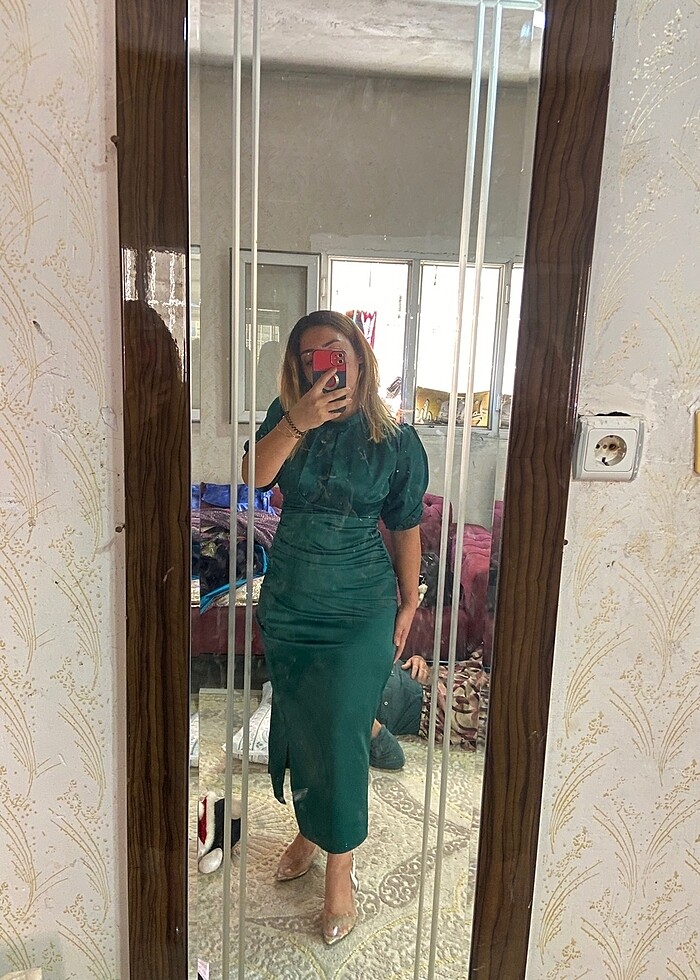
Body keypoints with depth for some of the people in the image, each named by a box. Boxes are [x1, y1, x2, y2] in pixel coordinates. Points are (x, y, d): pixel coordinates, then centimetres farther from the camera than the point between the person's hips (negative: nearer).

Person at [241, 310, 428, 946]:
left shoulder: (397, 440, -7)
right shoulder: (286, 417, -2)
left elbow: (406, 531, 0)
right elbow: (252, 477, -19)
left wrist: (407, 607, 5)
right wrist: (298, 420, -29)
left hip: (359, 611, -3)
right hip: (287, 602, 3)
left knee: (341, 736, 3)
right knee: (296, 725, 18)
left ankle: (341, 870, 26)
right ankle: (309, 830, 44)